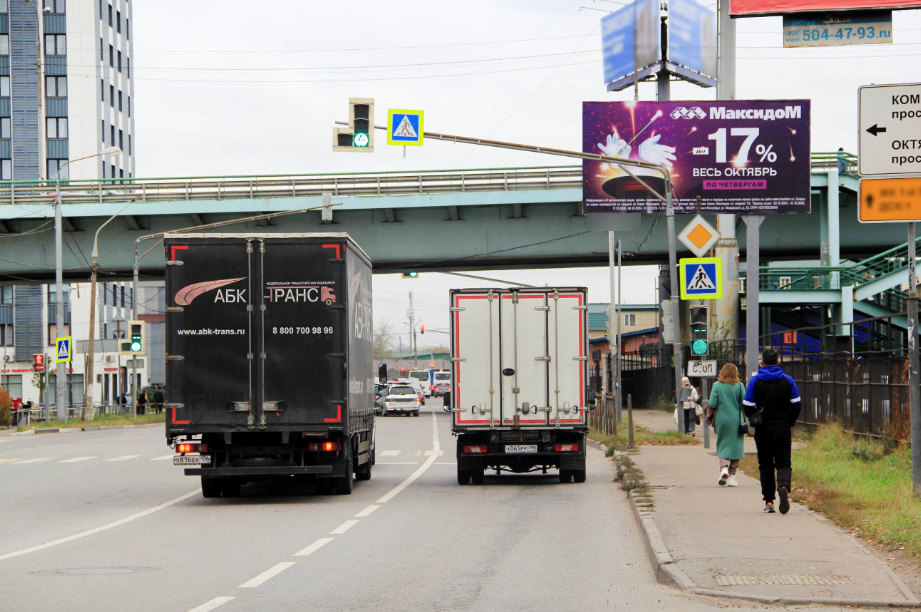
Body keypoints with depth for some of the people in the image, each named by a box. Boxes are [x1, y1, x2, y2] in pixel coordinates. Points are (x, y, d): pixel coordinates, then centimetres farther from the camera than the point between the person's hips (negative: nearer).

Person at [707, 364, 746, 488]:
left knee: (722, 445, 11)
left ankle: (723, 467, -15)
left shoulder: (717, 385, -4)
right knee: (735, 446, 7)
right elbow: (745, 403, -6)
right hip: (736, 420, 0)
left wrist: (710, 417, 9)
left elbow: (712, 404, -8)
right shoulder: (739, 386, -4)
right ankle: (732, 476, 5)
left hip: (721, 419, 0)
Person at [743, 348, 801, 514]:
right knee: (784, 462, 2)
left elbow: (747, 406, -5)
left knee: (765, 465, 8)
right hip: (783, 429, 0)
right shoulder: (787, 380, 2)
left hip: (763, 430, 0)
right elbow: (796, 405, 2)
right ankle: (784, 486, -28)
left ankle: (769, 501, 7)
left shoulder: (755, 381, -3)